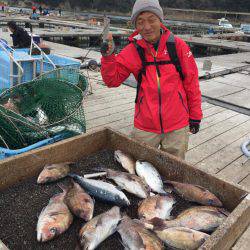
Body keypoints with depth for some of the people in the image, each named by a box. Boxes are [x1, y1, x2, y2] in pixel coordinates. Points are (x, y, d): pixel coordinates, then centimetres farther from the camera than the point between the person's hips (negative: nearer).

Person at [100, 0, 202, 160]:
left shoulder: (177, 45, -6)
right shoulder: (133, 50, -4)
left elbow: (191, 82, -1)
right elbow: (113, 80, -3)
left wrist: (195, 115, 3)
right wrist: (108, 56, -20)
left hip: (177, 125, 0)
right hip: (145, 126, 1)